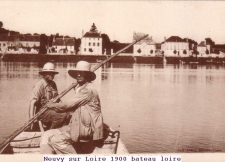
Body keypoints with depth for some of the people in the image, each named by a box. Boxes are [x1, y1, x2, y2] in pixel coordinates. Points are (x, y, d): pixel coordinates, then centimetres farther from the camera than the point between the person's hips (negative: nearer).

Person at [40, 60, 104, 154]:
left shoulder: (88, 90, -13)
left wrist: (52, 105, 2)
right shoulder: (79, 88, 16)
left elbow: (68, 105, -13)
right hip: (76, 126, 9)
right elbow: (73, 108, 13)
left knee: (56, 139, -22)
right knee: (46, 136, -5)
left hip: (86, 129, -9)